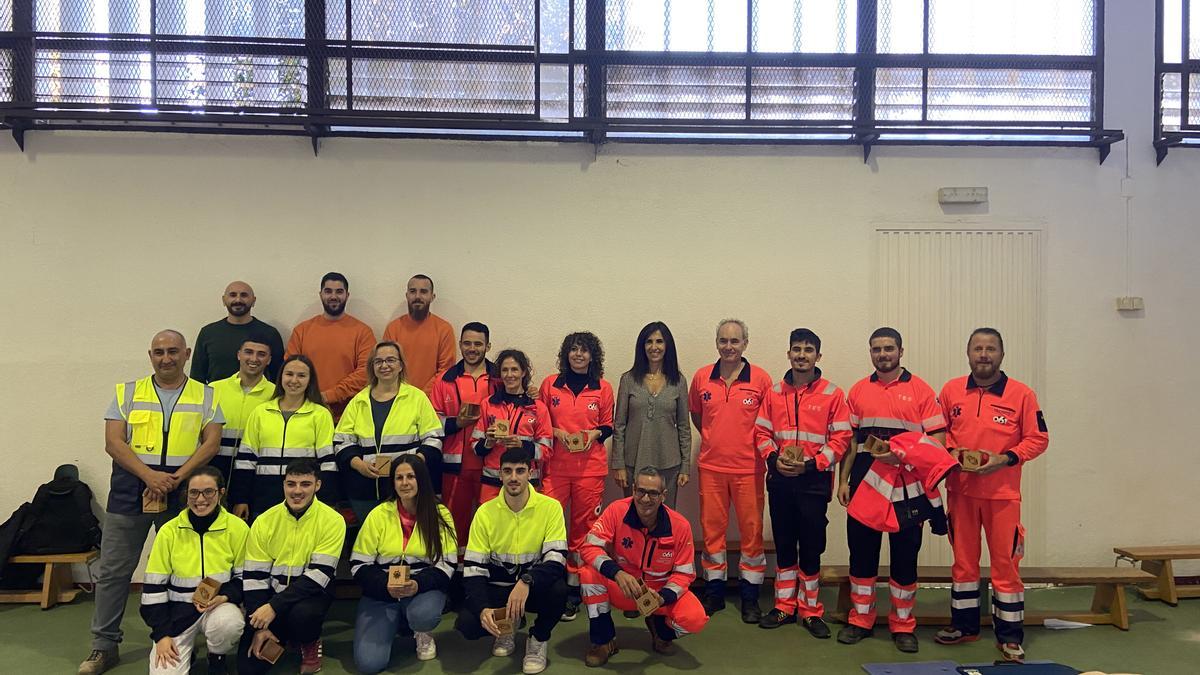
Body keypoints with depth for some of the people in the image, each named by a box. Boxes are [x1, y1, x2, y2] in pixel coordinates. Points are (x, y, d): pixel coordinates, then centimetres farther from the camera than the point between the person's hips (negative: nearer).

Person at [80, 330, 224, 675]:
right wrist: (149, 476, -17)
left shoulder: (205, 396, 4)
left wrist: (176, 478, -16)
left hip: (181, 493, 0)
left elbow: (211, 443, -4)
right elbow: (113, 442, -3)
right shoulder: (128, 393, 5)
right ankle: (105, 645, 17)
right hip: (129, 491, 1)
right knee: (113, 570, 5)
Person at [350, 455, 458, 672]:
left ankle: (423, 633, 3)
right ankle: (396, 624, 15)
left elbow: (447, 565, -5)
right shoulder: (378, 515, -2)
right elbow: (359, 565, -1)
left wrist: (418, 584, -24)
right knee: (369, 662, -19)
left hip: (424, 589, -1)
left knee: (423, 614, -37)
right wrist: (386, 586, -20)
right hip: (381, 594, 1)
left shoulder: (440, 514, -3)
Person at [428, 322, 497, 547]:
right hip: (455, 463, 1)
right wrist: (457, 422, -8)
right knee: (455, 518, 7)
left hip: (490, 463, -1)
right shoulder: (445, 380, 8)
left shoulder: (500, 379, 5)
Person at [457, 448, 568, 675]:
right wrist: (482, 608, -26)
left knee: (558, 589, -34)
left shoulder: (550, 507, -13)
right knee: (466, 624, -26)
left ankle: (538, 639, -1)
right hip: (497, 587, 1)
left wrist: (527, 581, -40)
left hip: (535, 588, -1)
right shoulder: (485, 512, -7)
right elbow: (473, 569, -9)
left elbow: (556, 560, -20)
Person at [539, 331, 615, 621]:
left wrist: (595, 433, -7)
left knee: (583, 528, 3)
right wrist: (556, 432, -7)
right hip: (556, 465, 0)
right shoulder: (550, 384, 6)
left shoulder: (603, 388, 6)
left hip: (590, 467, 0)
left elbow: (608, 425, 12)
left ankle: (573, 589, 14)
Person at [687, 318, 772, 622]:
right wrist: (715, 440, 10)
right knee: (712, 529, 9)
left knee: (751, 530, 4)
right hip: (711, 467, 2)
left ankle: (750, 597, 17)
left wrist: (760, 448, -3)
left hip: (748, 468, -2)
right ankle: (714, 592, 23)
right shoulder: (702, 377, 2)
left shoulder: (761, 379, -5)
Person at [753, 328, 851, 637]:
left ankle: (811, 611, 17)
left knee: (811, 547, 3)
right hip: (780, 479, 3)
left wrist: (811, 464, -14)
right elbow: (762, 432, 9)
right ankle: (785, 607, 22)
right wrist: (774, 458, -9)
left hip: (814, 481, -3)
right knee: (784, 545, 11)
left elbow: (841, 438, -5)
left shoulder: (832, 394, -2)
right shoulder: (774, 392, 7)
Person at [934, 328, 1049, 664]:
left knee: (1006, 563, 1)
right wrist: (950, 453, -8)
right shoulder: (951, 390, 3)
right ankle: (964, 625, 28)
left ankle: (1009, 637, 14)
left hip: (1003, 493, -3)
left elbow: (1038, 438, -3)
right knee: (963, 559, 13)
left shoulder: (1021, 394, -5)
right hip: (961, 490, 3)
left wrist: (1006, 458, -16)